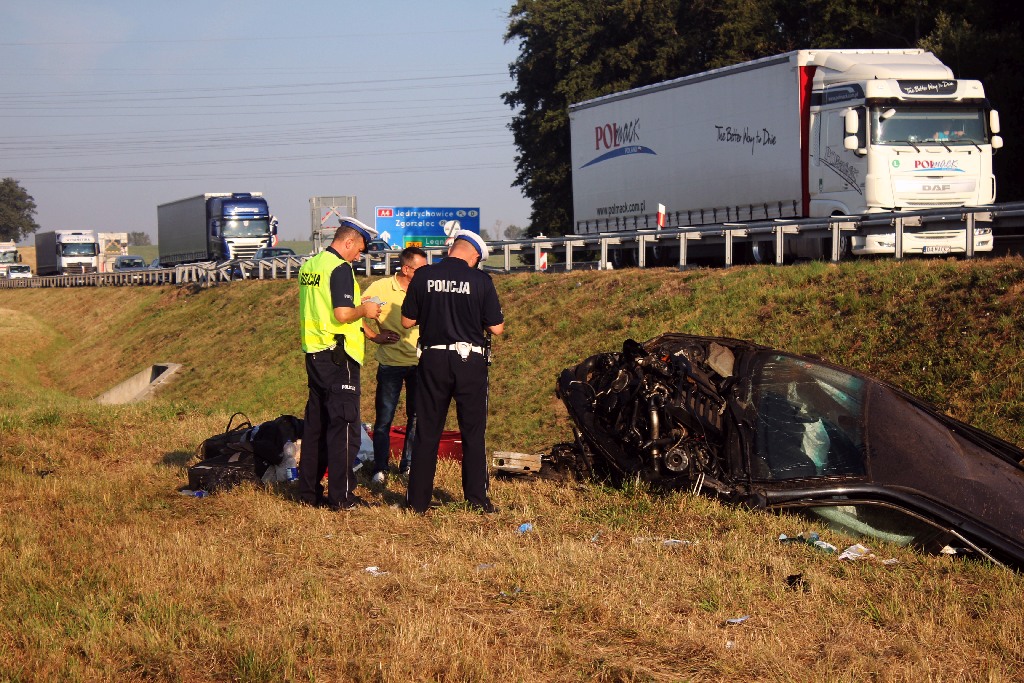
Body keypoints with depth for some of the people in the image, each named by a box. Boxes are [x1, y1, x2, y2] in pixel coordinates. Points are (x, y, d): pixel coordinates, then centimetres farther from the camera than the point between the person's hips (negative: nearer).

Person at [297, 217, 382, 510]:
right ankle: (341, 495, -3)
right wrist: (364, 310, -4)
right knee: (344, 426, -4)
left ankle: (309, 490, 19)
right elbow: (343, 315, -23)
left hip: (313, 353, 9)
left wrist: (356, 304, 19)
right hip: (338, 356, -9)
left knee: (315, 423, 14)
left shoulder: (309, 266, 12)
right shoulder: (340, 268, -15)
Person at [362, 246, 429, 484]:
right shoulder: (380, 288, -6)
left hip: (419, 363, 4)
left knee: (417, 417, 7)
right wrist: (375, 336, -9)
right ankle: (380, 469, 9)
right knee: (384, 418, 0)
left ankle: (408, 465, 19)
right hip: (390, 363, -4)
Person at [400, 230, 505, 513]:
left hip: (433, 360, 1)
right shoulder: (480, 280, -7)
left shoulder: (423, 276, -3)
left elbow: (407, 321, 3)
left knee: (427, 431, 9)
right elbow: (496, 328, -5)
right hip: (470, 360, -1)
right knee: (472, 432, 8)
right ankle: (477, 499, 9)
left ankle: (418, 500, 10)